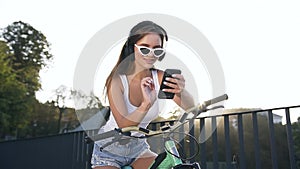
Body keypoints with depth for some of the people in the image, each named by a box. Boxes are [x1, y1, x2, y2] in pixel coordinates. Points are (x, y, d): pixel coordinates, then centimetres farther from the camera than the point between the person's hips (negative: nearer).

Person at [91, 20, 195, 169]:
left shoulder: (160, 77, -14)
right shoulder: (117, 79, -23)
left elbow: (190, 107, -26)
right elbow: (124, 125, -29)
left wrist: (181, 92, -49)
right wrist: (146, 105, -48)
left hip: (138, 148, 3)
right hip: (109, 151, -3)